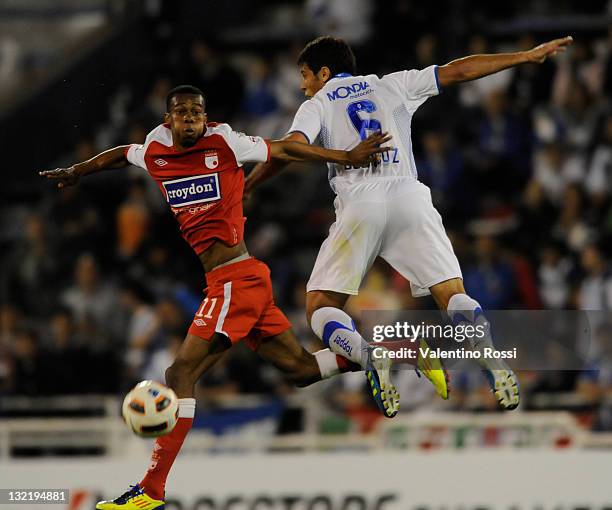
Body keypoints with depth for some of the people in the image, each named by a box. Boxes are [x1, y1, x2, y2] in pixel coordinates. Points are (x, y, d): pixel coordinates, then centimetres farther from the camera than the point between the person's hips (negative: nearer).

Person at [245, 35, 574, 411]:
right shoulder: (390, 86, 23)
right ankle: (489, 356, -28)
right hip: (409, 197, 3)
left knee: (321, 308, 2)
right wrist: (527, 56, 29)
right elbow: (458, 71, 23)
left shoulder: (316, 105, 15)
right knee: (453, 295, 1)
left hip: (359, 204, -3)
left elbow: (294, 147, -5)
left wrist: (245, 188, 3)